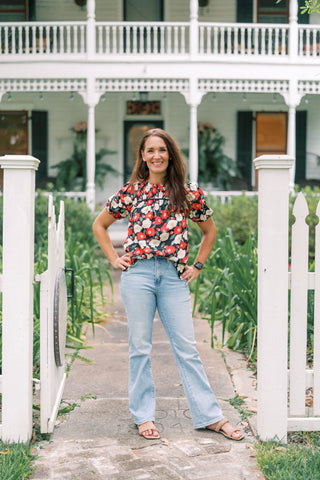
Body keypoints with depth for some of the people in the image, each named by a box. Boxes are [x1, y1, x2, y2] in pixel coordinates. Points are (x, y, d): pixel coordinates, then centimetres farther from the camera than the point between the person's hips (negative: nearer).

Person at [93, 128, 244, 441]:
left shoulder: (188, 193, 7)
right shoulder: (131, 191, 6)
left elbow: (209, 231, 20)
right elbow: (99, 225, 16)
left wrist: (197, 266, 12)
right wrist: (114, 259, 7)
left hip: (173, 276, 1)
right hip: (137, 274, 0)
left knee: (186, 347, 2)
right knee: (140, 346, 5)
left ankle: (210, 415, 10)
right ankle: (143, 415, 17)